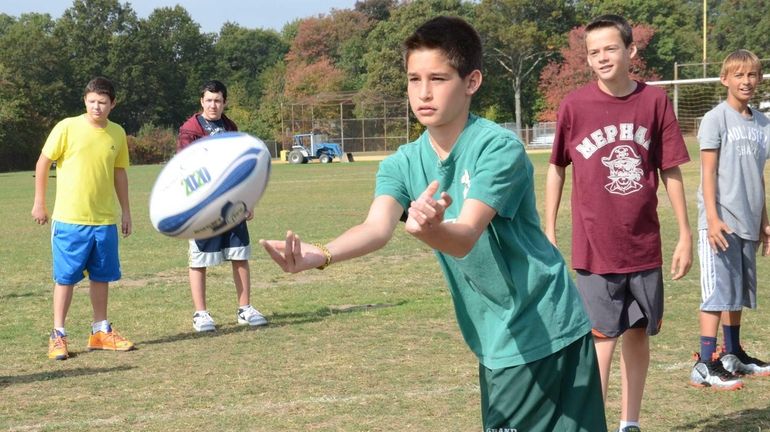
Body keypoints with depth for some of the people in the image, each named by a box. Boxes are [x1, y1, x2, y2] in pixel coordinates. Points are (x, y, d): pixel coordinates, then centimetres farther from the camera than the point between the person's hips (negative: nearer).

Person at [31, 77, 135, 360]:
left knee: (101, 276, 11)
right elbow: (43, 163, -1)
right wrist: (39, 203, -2)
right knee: (65, 277, 0)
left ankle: (101, 332, 24)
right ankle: (58, 335, 9)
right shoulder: (67, 127, -8)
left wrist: (126, 211, 14)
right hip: (69, 219, -4)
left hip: (105, 219, 4)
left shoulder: (117, 134, 5)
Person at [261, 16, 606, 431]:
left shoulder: (499, 147, -19)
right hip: (498, 341, 6)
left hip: (545, 332, -6)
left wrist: (430, 229, -55)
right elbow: (377, 228, -20)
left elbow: (466, 237, -31)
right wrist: (318, 255, -40)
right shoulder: (403, 164, -1)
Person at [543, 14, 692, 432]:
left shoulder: (655, 101, -3)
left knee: (639, 332, 12)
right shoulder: (574, 105, -8)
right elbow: (556, 168, 3)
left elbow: (671, 170, 3)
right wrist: (548, 233, 2)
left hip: (644, 245, 3)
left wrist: (685, 234, 3)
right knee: (601, 337, -4)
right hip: (595, 248, -3)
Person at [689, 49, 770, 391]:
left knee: (739, 291, 14)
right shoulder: (716, 119, -6)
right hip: (720, 222, -6)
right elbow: (708, 172, -10)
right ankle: (705, 365, -6)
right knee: (719, 291, -8)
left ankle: (733, 355, 26)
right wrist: (713, 218, -17)